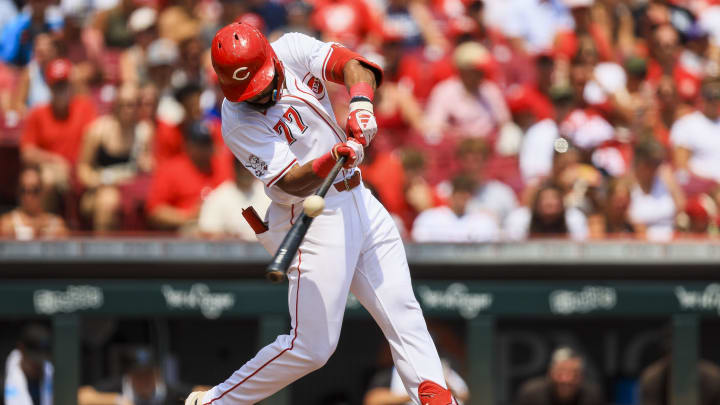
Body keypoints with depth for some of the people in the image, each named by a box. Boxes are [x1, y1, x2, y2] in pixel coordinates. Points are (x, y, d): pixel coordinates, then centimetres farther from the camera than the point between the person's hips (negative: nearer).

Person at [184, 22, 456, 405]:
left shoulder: (291, 50, -5)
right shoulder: (239, 123, -20)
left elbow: (354, 65, -15)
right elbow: (292, 182, -26)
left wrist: (361, 103, -35)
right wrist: (331, 161, -45)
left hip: (359, 201, 7)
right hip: (315, 218, -7)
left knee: (402, 312, 4)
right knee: (311, 345, -8)